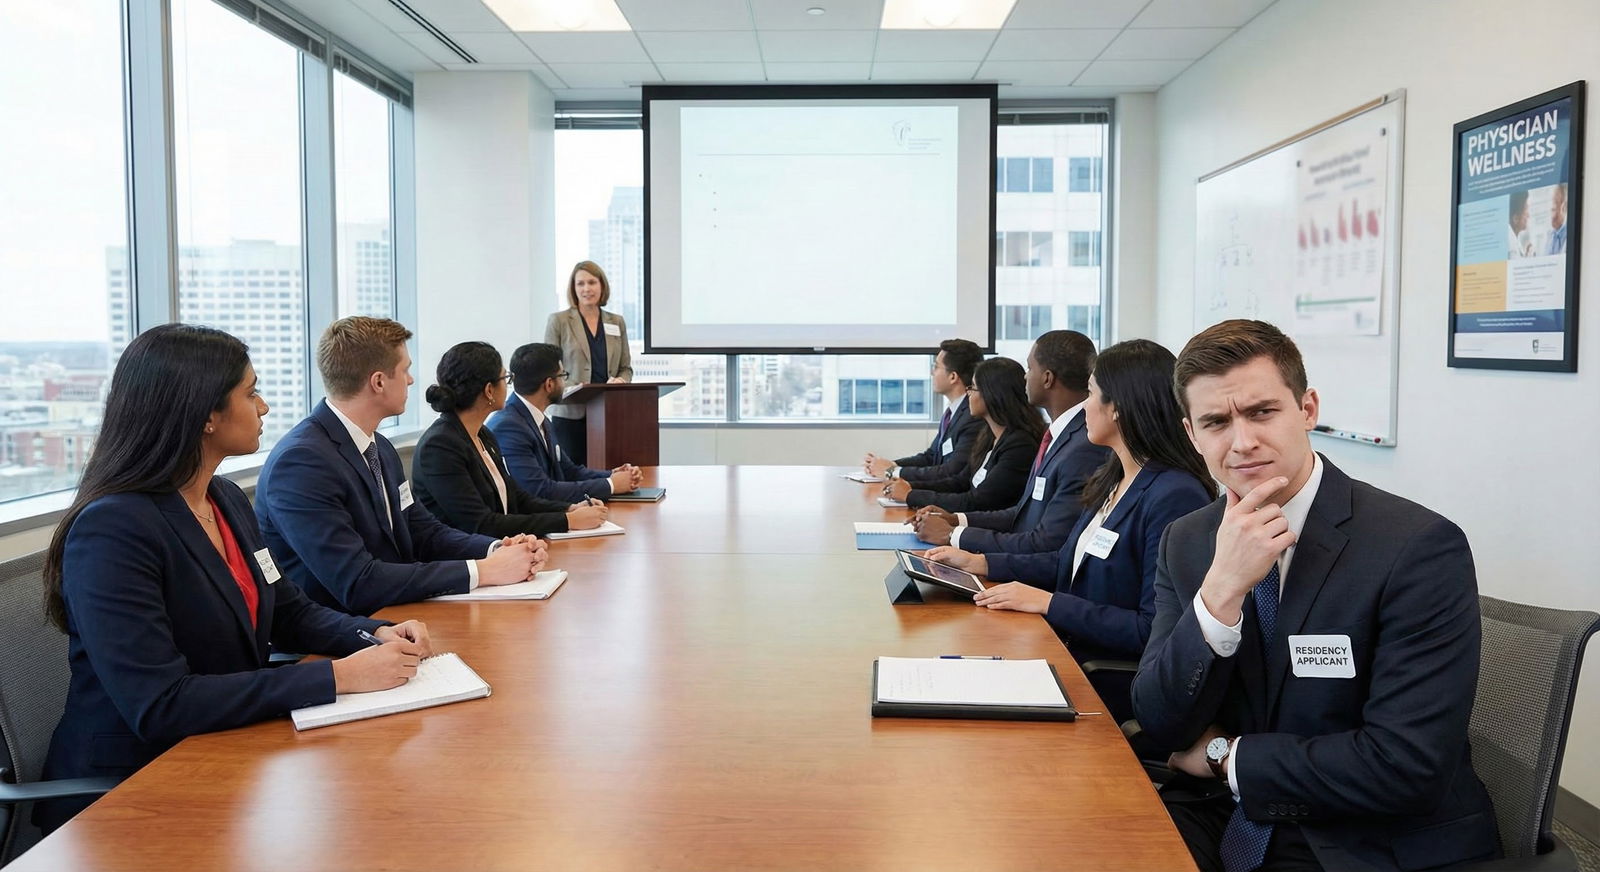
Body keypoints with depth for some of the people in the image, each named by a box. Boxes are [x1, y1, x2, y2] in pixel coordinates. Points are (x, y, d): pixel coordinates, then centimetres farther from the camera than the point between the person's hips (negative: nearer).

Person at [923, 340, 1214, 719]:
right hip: (1072, 659, 8)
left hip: (1115, 695, -8)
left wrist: (1048, 603, -20)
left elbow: (1155, 630, -22)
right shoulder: (1111, 479, 9)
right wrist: (979, 562, 10)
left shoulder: (1176, 498, -20)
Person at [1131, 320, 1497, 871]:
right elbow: (1160, 727, -5)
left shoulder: (1420, 548, -15)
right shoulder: (1185, 543, 1)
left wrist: (1225, 755, -10)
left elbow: (1408, 767, -20)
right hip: (1223, 821, 5)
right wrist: (1221, 591, -20)